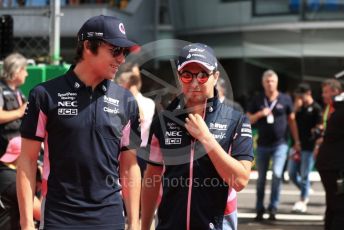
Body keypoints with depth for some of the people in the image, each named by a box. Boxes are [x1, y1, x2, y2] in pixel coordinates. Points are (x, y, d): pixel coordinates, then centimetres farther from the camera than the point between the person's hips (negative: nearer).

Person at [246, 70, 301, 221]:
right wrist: (260, 114, -12)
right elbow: (248, 120, 7)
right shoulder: (257, 100, 5)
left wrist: (296, 141, 8)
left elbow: (292, 120, 9)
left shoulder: (285, 99, 2)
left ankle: (273, 208, -6)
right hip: (263, 145, 2)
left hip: (280, 144, -2)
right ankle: (260, 209, 17)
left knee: (277, 174, -15)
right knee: (261, 178, 7)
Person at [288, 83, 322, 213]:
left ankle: (302, 202, 7)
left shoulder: (315, 108, -7)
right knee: (292, 174, 9)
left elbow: (319, 128, -8)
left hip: (309, 147, -7)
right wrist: (296, 109, -6)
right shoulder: (299, 108, 11)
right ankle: (306, 192, 30)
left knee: (304, 175, -2)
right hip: (297, 145, 7)